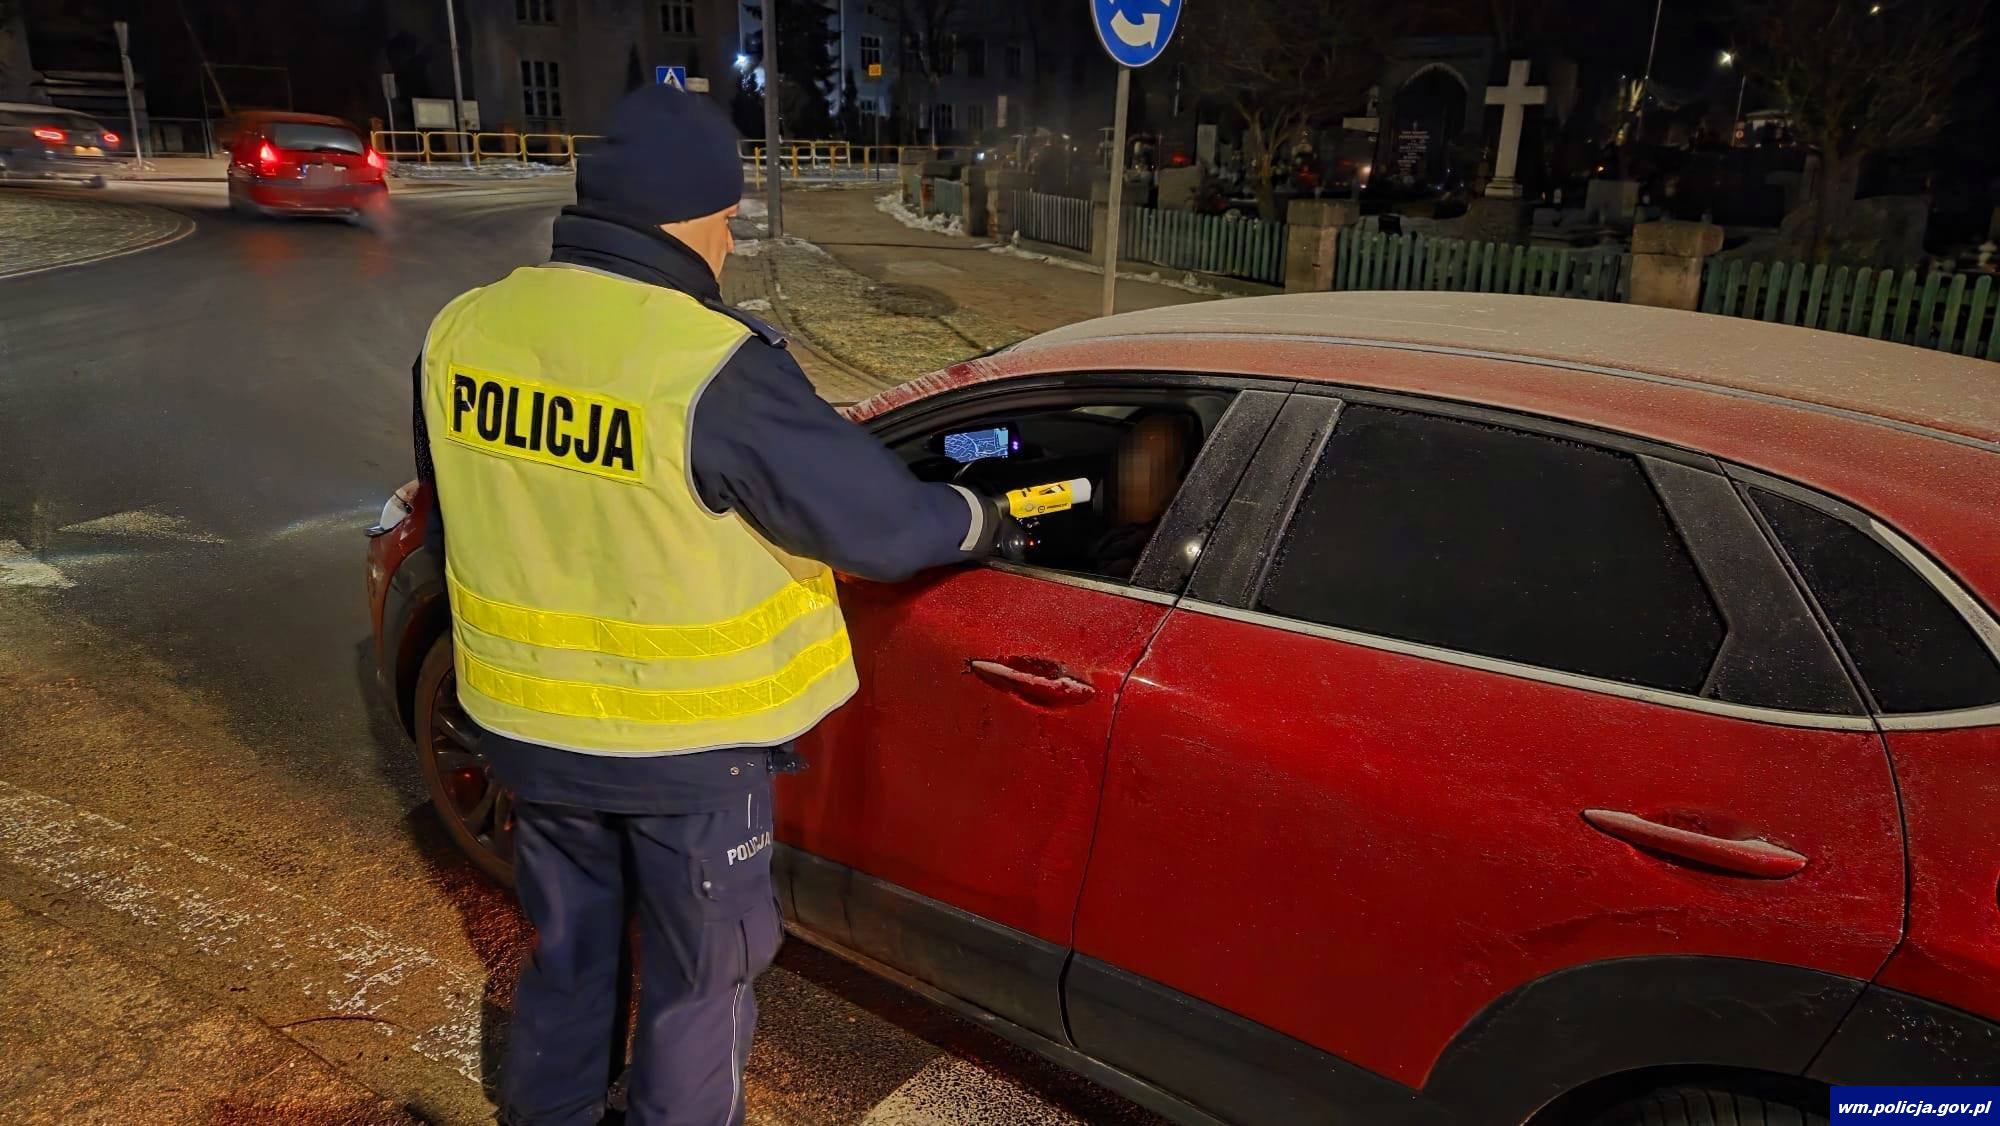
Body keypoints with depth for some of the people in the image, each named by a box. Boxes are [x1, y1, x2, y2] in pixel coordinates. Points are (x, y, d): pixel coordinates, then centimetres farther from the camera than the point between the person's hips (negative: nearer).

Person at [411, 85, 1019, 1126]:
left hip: (530, 724, 6)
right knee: (699, 980, 18)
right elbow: (875, 518, -20)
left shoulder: (461, 332, -6)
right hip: (686, 745, -6)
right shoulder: (711, 367, -27)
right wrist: (978, 521, 0)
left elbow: (457, 507, 9)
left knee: (566, 951, 29)